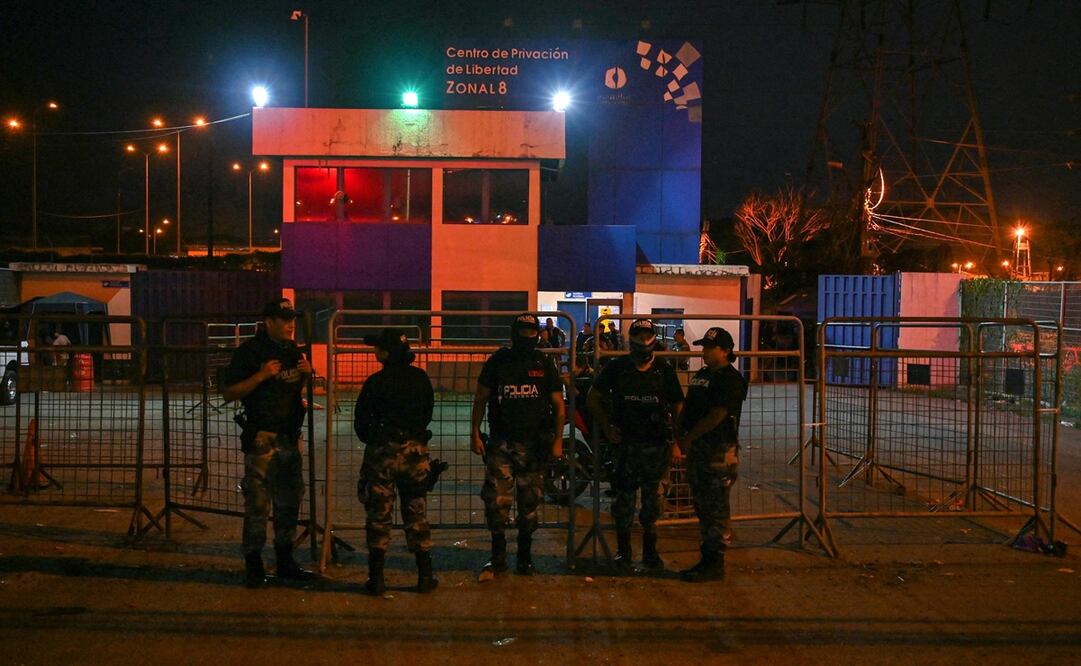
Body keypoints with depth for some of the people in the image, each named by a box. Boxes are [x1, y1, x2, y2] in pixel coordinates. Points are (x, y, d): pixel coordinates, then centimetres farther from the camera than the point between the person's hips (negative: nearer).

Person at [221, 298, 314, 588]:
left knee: (290, 500, 12)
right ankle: (253, 565, 3)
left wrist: (306, 374, 1)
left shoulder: (293, 351, 11)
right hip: (262, 437, -7)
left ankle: (285, 560, 23)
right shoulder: (249, 351, -9)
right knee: (258, 502, -5)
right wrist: (260, 376, -21)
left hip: (290, 436, 7)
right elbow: (228, 392, -11)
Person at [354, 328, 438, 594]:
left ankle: (376, 577, 5)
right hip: (415, 450, 3)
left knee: (379, 515, 4)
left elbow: (360, 419, -3)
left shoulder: (376, 382, -11)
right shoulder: (420, 378, 1)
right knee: (416, 514, 11)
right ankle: (425, 575, 12)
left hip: (382, 451, -3)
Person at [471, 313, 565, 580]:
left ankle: (524, 556, 22)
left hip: (534, 445, 1)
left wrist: (558, 440, -1)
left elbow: (558, 406, 6)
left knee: (529, 503, 8)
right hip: (501, 443, -1)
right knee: (496, 501, -7)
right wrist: (475, 434, -2)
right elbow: (480, 399, 5)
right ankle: (498, 558, 7)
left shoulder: (544, 364, 4)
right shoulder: (497, 362, 2)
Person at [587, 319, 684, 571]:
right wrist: (607, 427, -2)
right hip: (626, 444, -1)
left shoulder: (664, 371, 2)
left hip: (656, 446, 1)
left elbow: (678, 407, 7)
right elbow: (593, 399, 7)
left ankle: (650, 550, 20)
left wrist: (674, 442, -1)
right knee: (624, 497, 4)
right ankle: (623, 550, 15)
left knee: (652, 498, 8)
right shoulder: (616, 368, 0)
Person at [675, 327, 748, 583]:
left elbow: (716, 416, -19)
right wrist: (679, 433, 0)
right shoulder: (701, 376, 16)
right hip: (698, 449, 9)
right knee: (702, 507, 14)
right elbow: (688, 409, 17)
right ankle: (707, 559, 23)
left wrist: (689, 438, -13)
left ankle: (715, 564, 3)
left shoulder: (731, 380, -12)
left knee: (716, 511, -3)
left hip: (719, 451, -9)